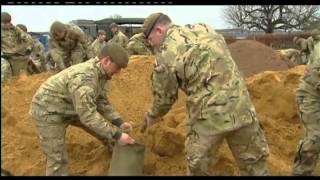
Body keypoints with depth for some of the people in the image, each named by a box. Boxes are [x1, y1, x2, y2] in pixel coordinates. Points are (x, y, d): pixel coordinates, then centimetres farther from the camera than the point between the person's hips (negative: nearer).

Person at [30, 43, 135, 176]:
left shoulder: (100, 73, -5)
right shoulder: (85, 77, -36)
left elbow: (102, 102, 4)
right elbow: (88, 115, -38)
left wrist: (119, 122, -6)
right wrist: (116, 135, -34)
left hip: (70, 108, 9)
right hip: (48, 111, -9)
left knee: (102, 126, 16)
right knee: (58, 159, -7)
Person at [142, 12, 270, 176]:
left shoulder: (166, 54, -5)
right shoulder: (204, 29, 10)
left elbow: (165, 96, 4)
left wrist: (153, 116, 24)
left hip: (208, 115, -5)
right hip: (241, 107, 5)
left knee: (197, 164, 18)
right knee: (253, 162, 19)